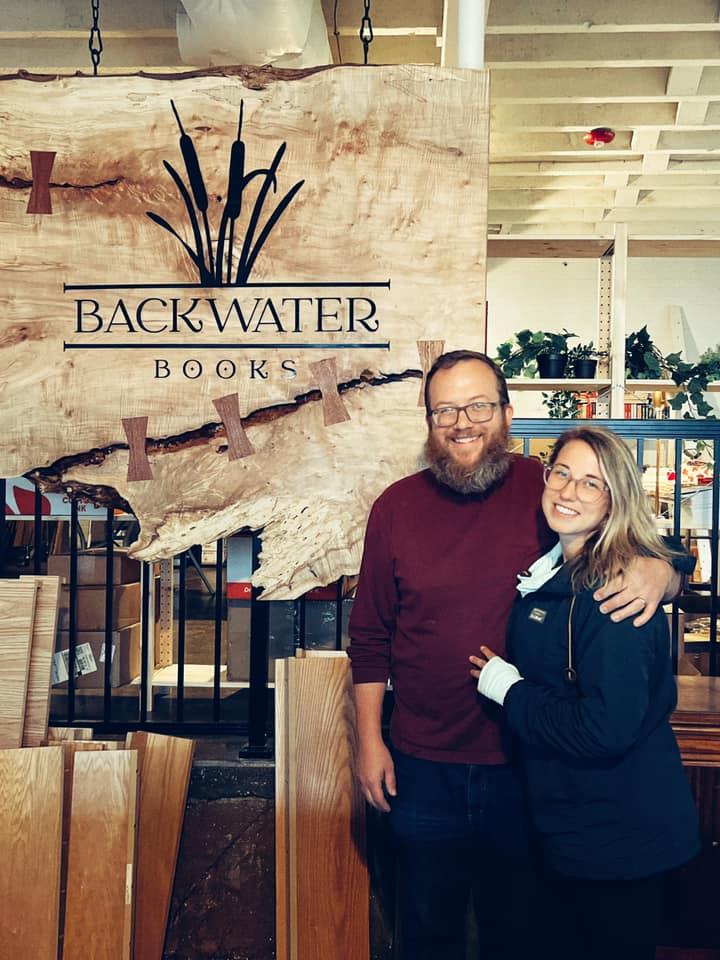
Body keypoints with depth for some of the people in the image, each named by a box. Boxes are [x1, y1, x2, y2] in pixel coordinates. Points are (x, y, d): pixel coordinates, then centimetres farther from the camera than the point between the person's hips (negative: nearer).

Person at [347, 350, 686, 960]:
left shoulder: (551, 491, -8)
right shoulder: (397, 506, -3)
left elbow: (643, 557, -2)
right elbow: (370, 637, 3)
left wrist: (656, 571, -26)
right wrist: (370, 740, 1)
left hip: (527, 770, -1)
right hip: (425, 770, 1)